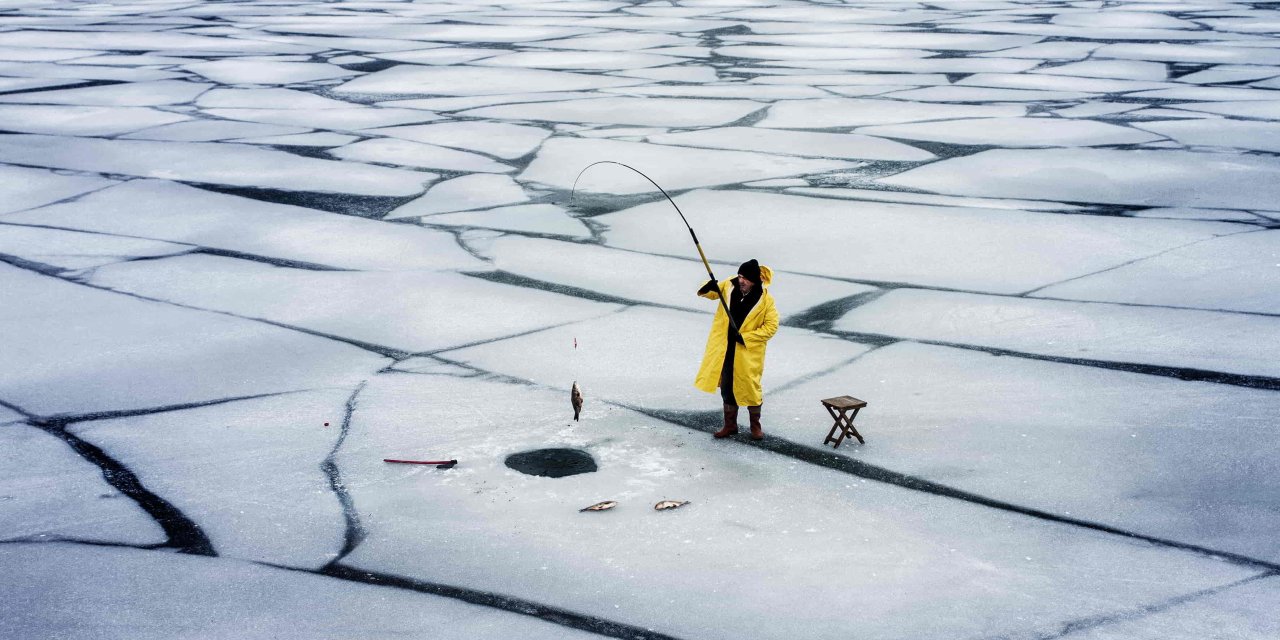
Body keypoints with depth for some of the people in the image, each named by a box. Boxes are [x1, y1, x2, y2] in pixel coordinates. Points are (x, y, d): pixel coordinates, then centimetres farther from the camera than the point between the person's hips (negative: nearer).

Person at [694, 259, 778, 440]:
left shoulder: (765, 300, -14)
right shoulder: (729, 286, -4)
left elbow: (771, 326, -12)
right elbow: (707, 292, 6)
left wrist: (746, 337, -19)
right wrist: (709, 287, -21)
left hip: (748, 352, -4)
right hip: (725, 349, 4)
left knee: (750, 387, 6)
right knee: (727, 387, 12)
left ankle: (755, 425, 25)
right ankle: (730, 425, 27)